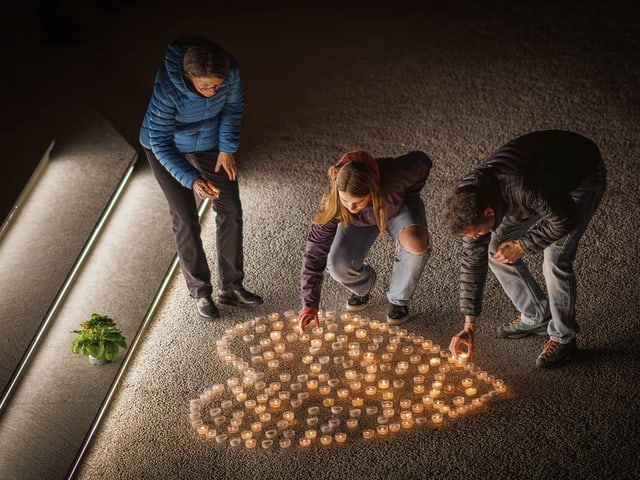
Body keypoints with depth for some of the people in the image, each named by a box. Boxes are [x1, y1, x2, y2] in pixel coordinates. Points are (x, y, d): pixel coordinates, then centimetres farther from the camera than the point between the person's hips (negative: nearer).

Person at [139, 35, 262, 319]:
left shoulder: (231, 72, -29)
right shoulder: (167, 88, -39)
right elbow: (160, 143, -31)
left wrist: (227, 148, -4)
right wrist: (192, 179, -41)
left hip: (208, 141, 4)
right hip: (165, 147, -4)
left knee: (231, 210, 4)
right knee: (186, 220, -1)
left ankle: (231, 287, 17)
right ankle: (200, 292, 16)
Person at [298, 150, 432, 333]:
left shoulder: (395, 175, -42)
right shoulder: (333, 203, -36)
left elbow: (422, 161, -18)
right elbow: (315, 251, -31)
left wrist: (406, 196, -9)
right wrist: (309, 304, -35)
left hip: (399, 208, -1)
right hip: (361, 221, 1)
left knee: (415, 242, -34)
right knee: (338, 264, -23)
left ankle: (399, 299, -6)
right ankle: (363, 287, 15)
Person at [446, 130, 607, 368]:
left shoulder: (522, 188, -43)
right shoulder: (470, 198, -18)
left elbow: (564, 221, -27)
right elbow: (472, 260, -10)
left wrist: (522, 246, -21)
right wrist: (468, 326, -8)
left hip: (583, 176, -7)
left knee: (555, 257, -20)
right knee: (497, 250, -2)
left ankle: (563, 337, 1)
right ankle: (537, 316, 17)